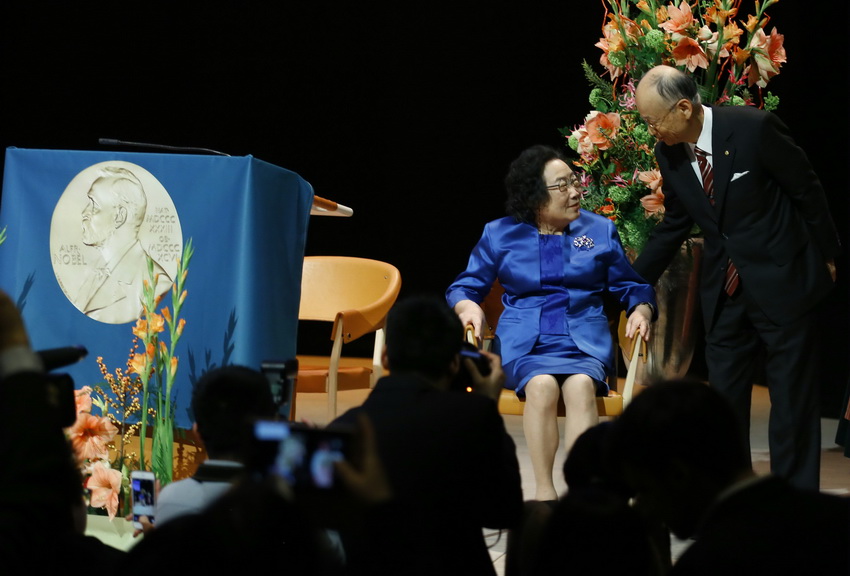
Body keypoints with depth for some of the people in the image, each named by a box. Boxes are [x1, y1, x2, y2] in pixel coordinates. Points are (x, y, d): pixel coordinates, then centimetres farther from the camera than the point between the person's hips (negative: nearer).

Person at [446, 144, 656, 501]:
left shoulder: (600, 231, 15)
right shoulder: (500, 234, 13)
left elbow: (630, 286, 18)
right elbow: (466, 286, 15)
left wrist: (641, 310, -5)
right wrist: (468, 306, -9)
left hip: (586, 341, 0)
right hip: (526, 343, 0)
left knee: (581, 385, -36)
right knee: (542, 384, -36)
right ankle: (544, 491, -32)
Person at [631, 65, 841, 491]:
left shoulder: (753, 128, -20)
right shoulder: (668, 154, -2)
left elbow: (806, 189, -9)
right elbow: (674, 225, 12)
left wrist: (826, 256, -1)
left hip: (781, 280, -6)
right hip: (723, 290, 6)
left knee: (792, 398, 1)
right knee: (723, 395, 8)